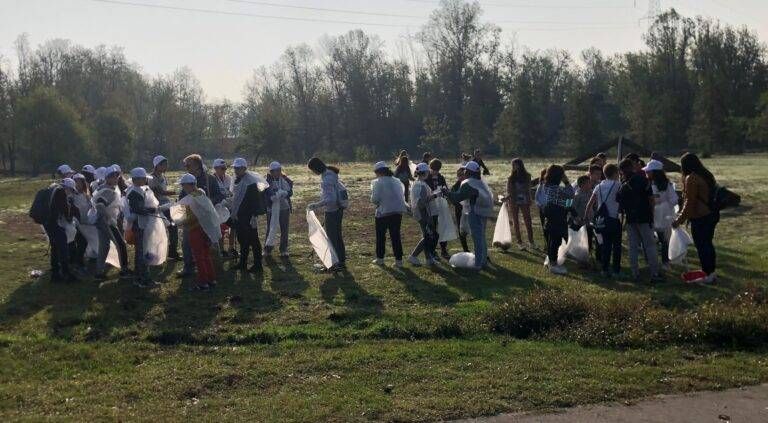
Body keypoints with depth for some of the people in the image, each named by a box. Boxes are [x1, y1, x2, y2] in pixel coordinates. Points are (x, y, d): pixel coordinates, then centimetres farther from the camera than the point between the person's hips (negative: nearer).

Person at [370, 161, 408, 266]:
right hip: (398, 212, 5)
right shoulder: (397, 181, 7)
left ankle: (380, 258, 21)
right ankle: (399, 260, 8)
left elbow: (375, 199, -14)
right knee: (396, 236, 10)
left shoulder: (378, 182, -11)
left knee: (380, 236, 12)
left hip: (383, 213, -5)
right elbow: (401, 196, 8)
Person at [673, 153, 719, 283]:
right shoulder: (707, 175, 11)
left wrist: (680, 220, -9)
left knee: (701, 246, 1)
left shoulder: (691, 178, -16)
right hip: (712, 214, 9)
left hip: (700, 218, -9)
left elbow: (689, 202, -17)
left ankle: (708, 275, 6)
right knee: (708, 243, 18)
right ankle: (712, 272, 25)